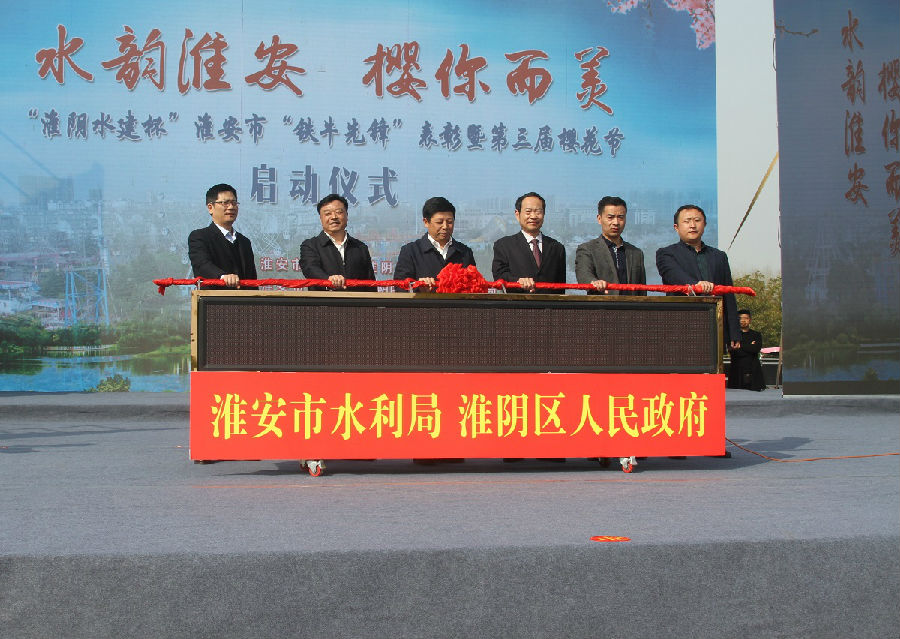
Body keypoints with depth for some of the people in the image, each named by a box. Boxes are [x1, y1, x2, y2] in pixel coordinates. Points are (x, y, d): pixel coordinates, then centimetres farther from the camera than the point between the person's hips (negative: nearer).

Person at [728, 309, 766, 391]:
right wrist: (750, 347, -6)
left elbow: (756, 349, -5)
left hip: (753, 370, 1)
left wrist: (740, 346, -4)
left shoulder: (756, 335, 14)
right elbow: (733, 351, -6)